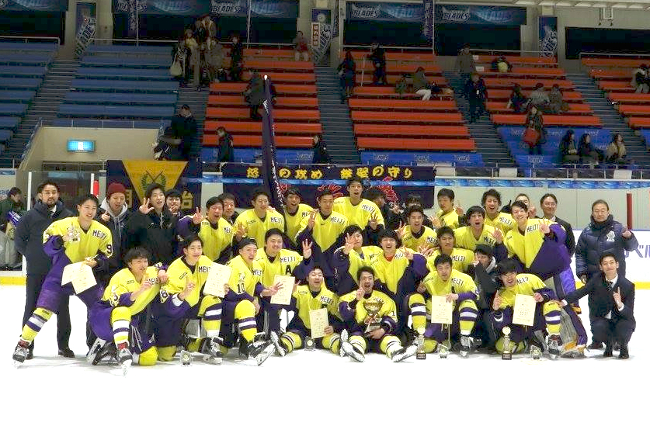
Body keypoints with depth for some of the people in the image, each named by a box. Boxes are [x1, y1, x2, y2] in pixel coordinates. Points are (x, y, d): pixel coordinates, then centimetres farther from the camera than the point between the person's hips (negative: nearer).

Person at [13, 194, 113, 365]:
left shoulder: (103, 231, -5)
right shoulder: (63, 224, -14)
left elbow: (106, 256, 1)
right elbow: (47, 246, -14)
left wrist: (97, 261, -20)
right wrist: (62, 239, -32)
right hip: (60, 274, -3)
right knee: (44, 309, -13)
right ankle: (23, 344, -1)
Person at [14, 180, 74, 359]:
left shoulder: (68, 216, -1)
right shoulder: (31, 216, -2)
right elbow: (19, 239, 4)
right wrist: (31, 255, -1)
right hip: (36, 271, -1)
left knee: (63, 308, 8)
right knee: (32, 308, 7)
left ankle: (64, 345, 19)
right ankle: (27, 345, 16)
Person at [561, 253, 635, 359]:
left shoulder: (628, 285, -14)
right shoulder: (597, 279, -9)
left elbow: (629, 314, -14)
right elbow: (581, 292, -16)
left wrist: (620, 305, -37)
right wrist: (564, 301, -32)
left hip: (621, 319, -1)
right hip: (601, 319, 1)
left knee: (624, 329, -34)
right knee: (598, 329, -31)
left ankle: (623, 346, 6)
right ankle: (608, 344, 8)